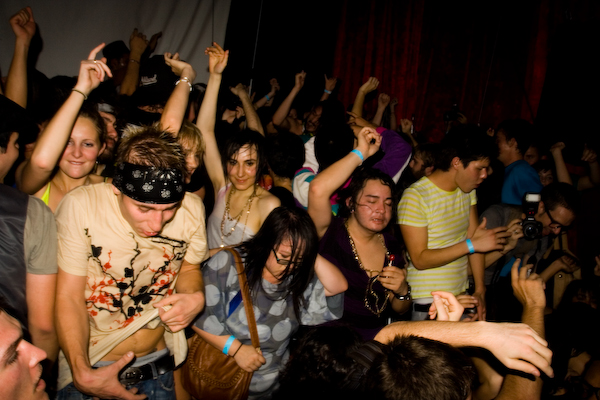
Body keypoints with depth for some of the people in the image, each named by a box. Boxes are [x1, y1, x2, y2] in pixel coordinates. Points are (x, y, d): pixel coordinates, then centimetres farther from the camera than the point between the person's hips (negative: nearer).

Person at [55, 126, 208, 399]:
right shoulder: (80, 206, -20)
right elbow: (68, 297, -16)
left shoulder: (192, 209, -12)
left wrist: (195, 297, -18)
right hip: (88, 364, -2)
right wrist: (82, 374, -24)